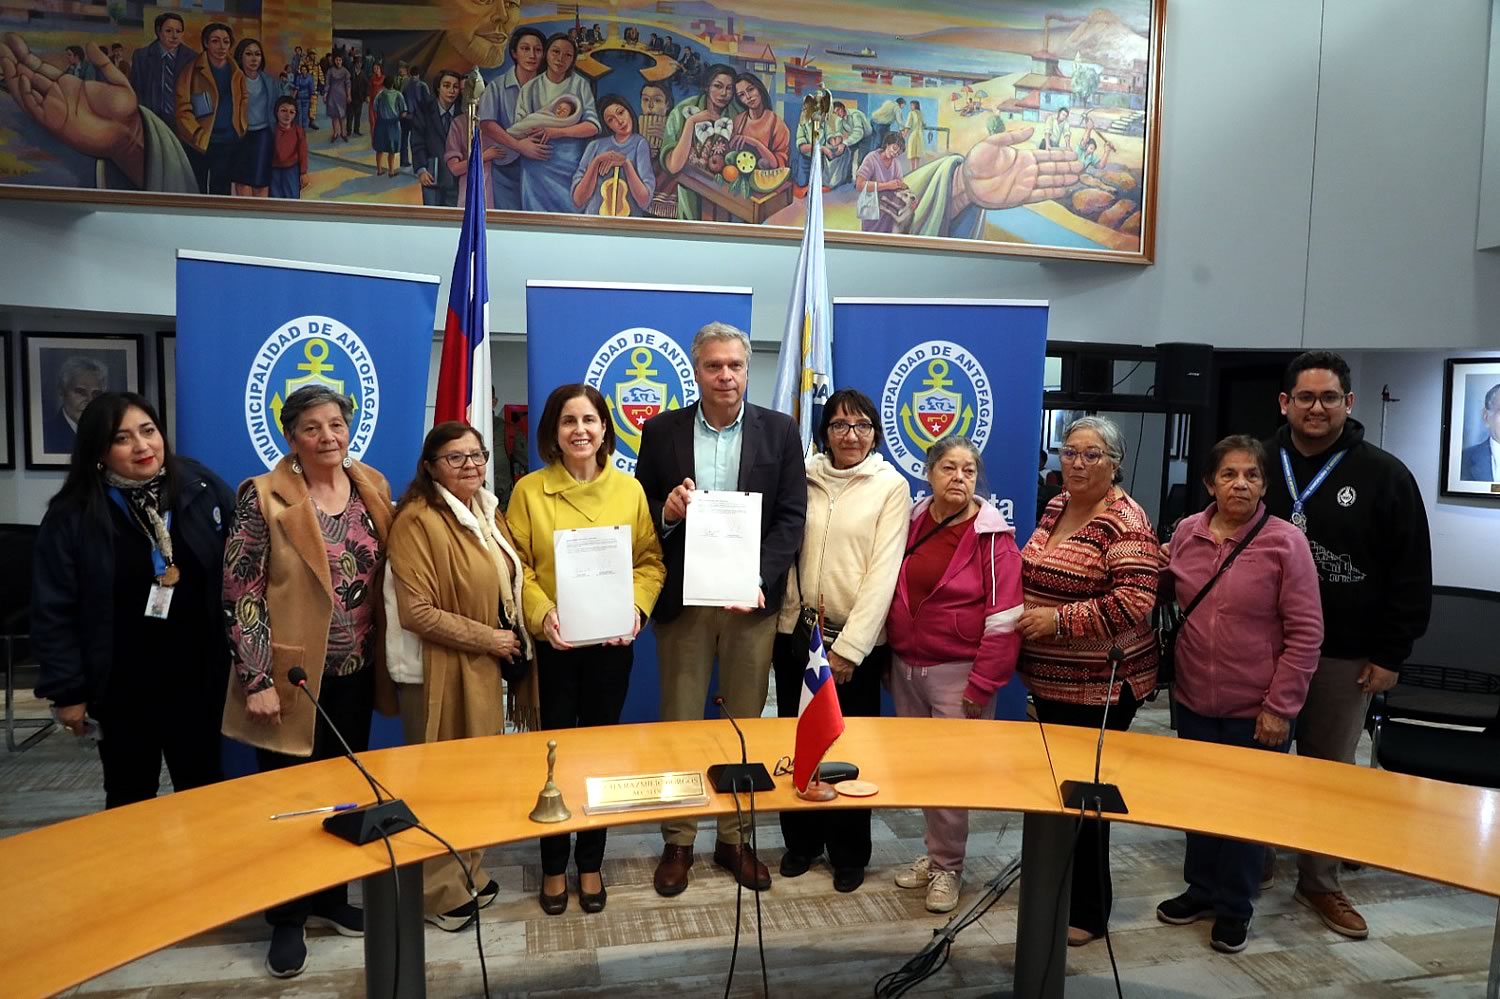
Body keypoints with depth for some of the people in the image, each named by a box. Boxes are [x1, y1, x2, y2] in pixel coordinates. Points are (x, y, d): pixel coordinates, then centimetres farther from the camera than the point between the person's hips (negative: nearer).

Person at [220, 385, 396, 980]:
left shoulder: (373, 488, 2)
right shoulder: (263, 497, -12)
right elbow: (241, 594, -13)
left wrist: (384, 656, 6)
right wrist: (257, 679, -17)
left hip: (355, 672, 5)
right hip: (291, 674, -4)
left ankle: (331, 898, 36)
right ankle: (287, 920, 27)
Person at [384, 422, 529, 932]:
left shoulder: (487, 512, 8)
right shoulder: (417, 521, -17)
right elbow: (418, 613, -22)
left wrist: (511, 642, 3)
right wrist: (489, 639, -17)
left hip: (482, 668, 7)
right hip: (438, 670, -7)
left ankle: (470, 872, 34)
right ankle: (438, 891, 24)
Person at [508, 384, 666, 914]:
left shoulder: (629, 489, 1)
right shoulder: (529, 490, -3)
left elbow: (651, 561, 2)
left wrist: (636, 608, -14)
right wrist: (542, 613, -20)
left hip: (611, 642, 2)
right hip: (551, 642, -1)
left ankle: (590, 862, 29)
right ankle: (554, 866, 27)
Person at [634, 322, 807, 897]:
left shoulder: (779, 431, 2)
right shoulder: (662, 430, 3)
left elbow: (792, 516, -3)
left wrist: (758, 579, -16)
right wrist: (665, 511, -18)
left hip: (752, 597, 0)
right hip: (683, 598, 0)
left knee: (745, 722, 10)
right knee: (680, 722, 8)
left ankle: (736, 838, 25)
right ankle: (677, 842, 23)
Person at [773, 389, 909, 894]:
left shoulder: (891, 486, -4)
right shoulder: (805, 478, 5)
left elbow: (883, 570, -10)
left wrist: (848, 646, -14)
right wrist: (788, 619, -1)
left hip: (856, 641, -3)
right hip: (796, 631, 3)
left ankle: (849, 853, 25)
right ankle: (801, 840, 31)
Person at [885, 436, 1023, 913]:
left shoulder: (992, 536, -10)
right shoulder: (912, 524, 5)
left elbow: (1003, 618, -13)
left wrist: (982, 685, -14)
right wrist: (890, 659, 11)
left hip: (957, 673, -5)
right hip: (906, 667, 5)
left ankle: (947, 866, 20)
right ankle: (934, 852, 32)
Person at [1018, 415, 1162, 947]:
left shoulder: (1125, 522, -16)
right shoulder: (1056, 506, 8)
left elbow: (1135, 602, -25)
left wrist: (1059, 620, -24)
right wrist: (1027, 614, 6)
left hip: (1098, 686, -8)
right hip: (1050, 678, 8)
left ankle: (1087, 912, 21)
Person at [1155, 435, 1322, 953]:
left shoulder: (1285, 542, -13)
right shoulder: (1187, 532, -1)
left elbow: (1305, 634, -12)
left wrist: (1280, 707, -13)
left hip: (1255, 711, -4)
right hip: (1193, 701, 4)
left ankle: (1234, 908, 31)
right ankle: (1201, 889, 39)